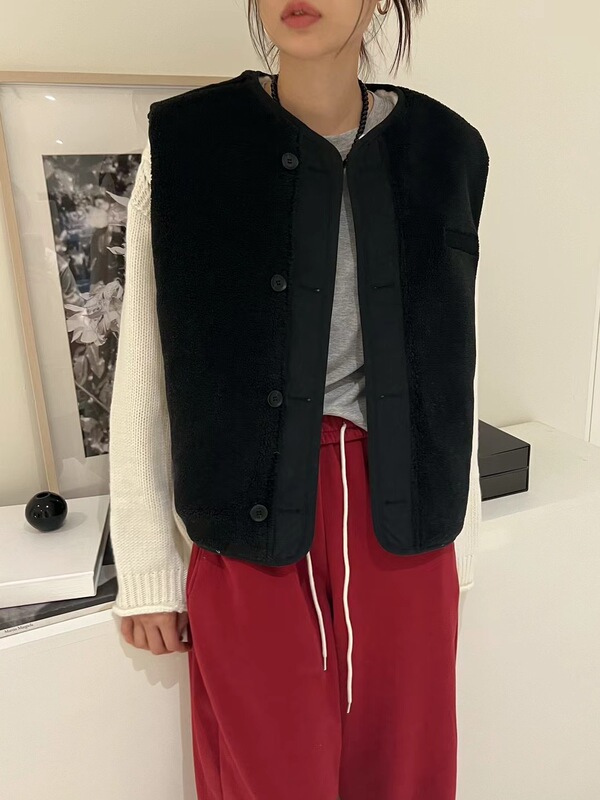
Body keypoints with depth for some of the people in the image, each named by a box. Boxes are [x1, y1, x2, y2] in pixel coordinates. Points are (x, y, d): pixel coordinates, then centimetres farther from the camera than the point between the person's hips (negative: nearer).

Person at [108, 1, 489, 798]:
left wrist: (458, 537, 11)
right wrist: (147, 566, -1)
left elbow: (452, 367, 8)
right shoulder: (187, 145, -4)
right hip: (253, 521, -2)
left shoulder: (443, 150, 3)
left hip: (399, 519, 3)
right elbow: (145, 373, -2)